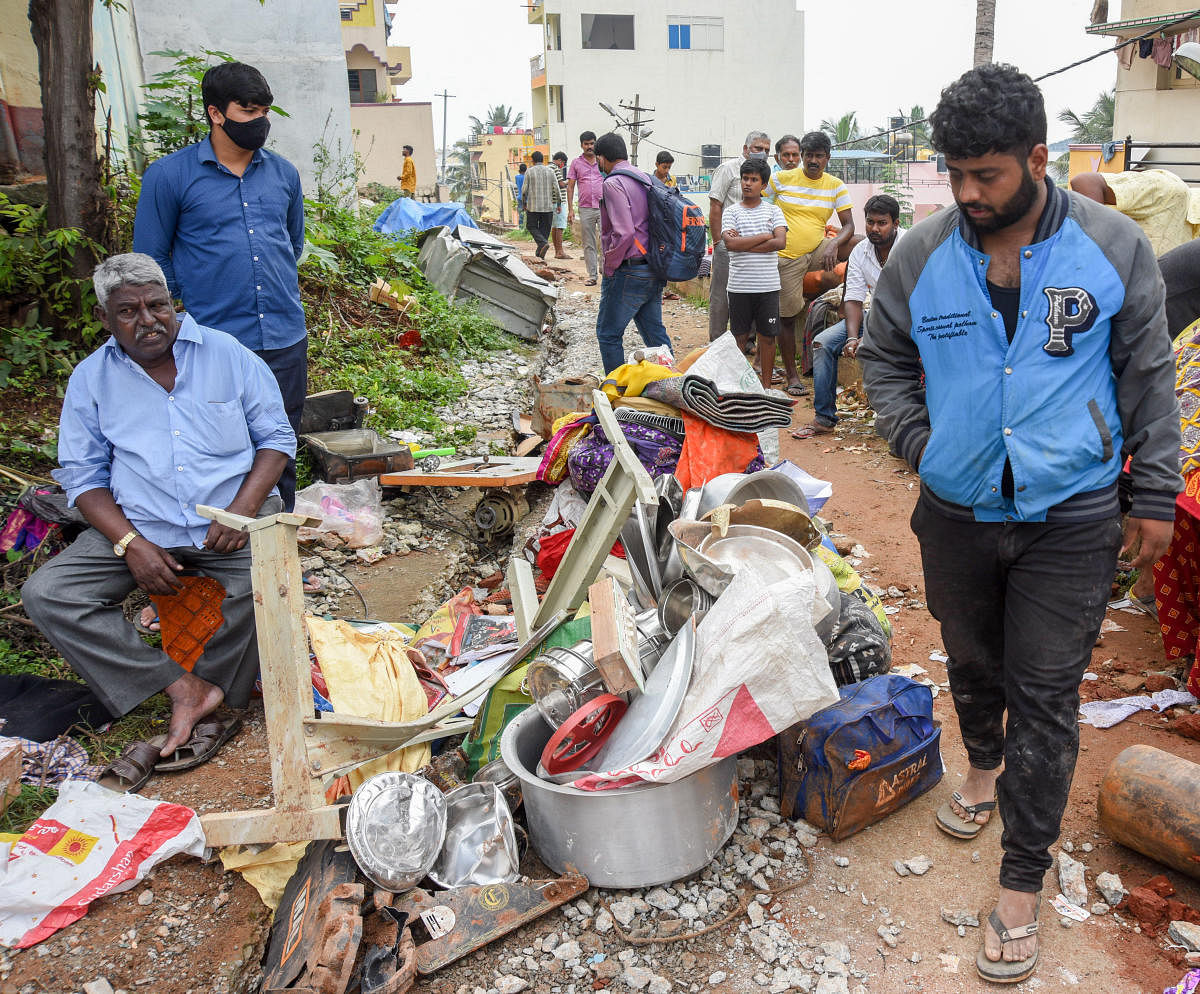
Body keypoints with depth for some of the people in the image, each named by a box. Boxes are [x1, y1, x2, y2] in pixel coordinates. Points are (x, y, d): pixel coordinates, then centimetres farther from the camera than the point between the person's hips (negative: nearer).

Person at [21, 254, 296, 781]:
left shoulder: (229, 355, 2)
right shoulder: (91, 379, 6)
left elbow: (276, 437, 4)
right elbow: (83, 475, 7)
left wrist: (243, 510, -14)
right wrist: (131, 544, -11)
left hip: (233, 518, -2)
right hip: (138, 524, 3)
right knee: (44, 594, -17)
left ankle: (202, 690, -10)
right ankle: (185, 688, -20)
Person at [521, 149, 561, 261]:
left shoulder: (529, 171, -2)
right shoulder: (551, 171, 3)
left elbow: (524, 190, -3)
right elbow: (556, 189, -1)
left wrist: (524, 203, 10)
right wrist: (558, 203, 8)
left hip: (533, 206, -2)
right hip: (548, 206, 2)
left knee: (532, 227, 10)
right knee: (544, 229, 9)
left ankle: (543, 243, -16)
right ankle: (540, 254, 9)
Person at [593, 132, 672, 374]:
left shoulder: (613, 183, -13)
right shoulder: (645, 179, 12)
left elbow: (624, 233, -23)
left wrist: (608, 267, -11)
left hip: (629, 271, -8)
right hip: (654, 271, 8)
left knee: (608, 334, 4)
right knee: (655, 331, 14)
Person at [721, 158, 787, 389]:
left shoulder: (773, 211, 6)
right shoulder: (731, 212, 4)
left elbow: (780, 242, -9)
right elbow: (730, 243, -12)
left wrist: (744, 244, -12)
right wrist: (765, 236, -9)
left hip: (768, 285, 1)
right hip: (739, 285, -1)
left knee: (767, 336, 6)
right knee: (739, 336, 6)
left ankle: (766, 385, 16)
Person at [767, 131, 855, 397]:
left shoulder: (835, 186, 2)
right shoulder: (782, 179, -3)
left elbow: (848, 225, -4)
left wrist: (834, 245, -24)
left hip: (817, 252, 2)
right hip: (786, 258, -2)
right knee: (787, 315, 1)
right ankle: (792, 374, 14)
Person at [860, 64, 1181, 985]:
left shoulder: (1113, 246, -7)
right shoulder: (921, 255, -4)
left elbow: (1149, 376, 1)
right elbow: (885, 358, 11)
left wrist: (1157, 495, 1)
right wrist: (917, 439, -3)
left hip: (1070, 520, -2)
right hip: (957, 511, 2)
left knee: (1045, 699, 2)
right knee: (972, 664, 21)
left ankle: (1022, 887, 17)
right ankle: (985, 766, 52)